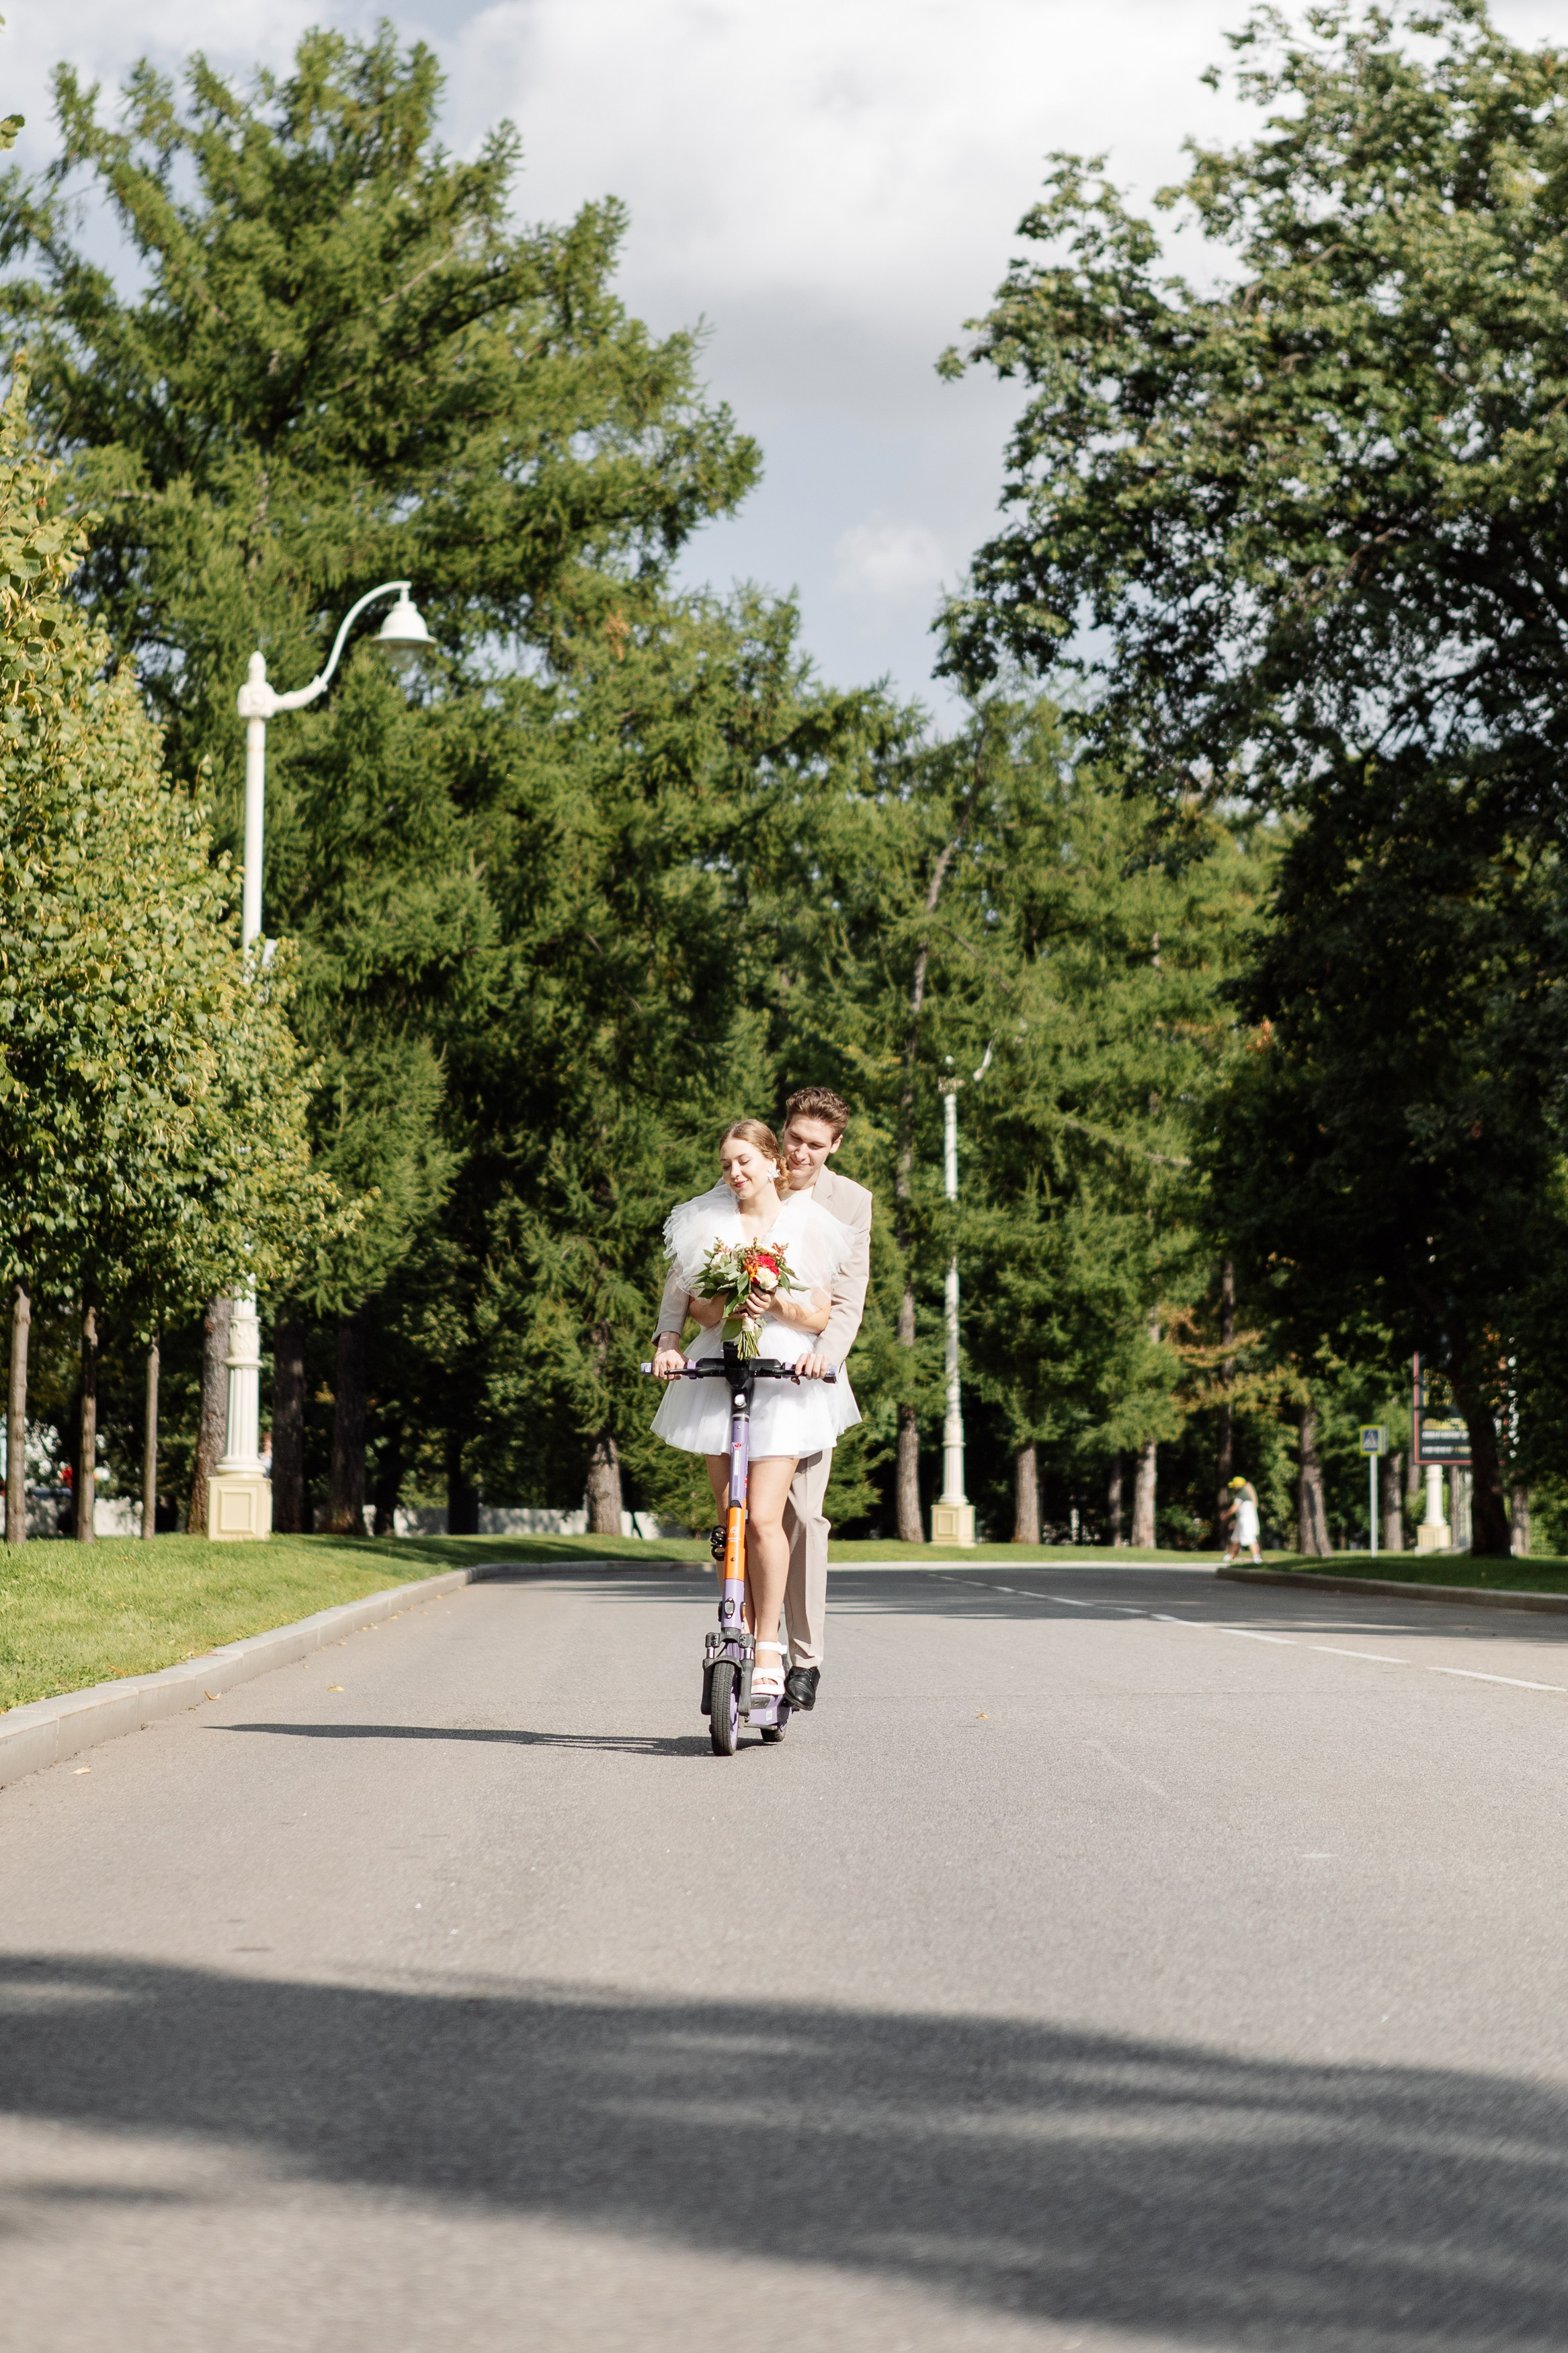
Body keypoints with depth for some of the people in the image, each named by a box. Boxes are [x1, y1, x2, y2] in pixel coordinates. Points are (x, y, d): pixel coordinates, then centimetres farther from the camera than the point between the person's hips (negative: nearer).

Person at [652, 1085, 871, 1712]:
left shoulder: (849, 1201, 0)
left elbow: (848, 1300, -4)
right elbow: (687, 1267, -3)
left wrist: (826, 1352, -24)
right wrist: (669, 1336, -19)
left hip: (807, 1375, -1)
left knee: (801, 1511, -10)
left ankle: (806, 1660, -3)